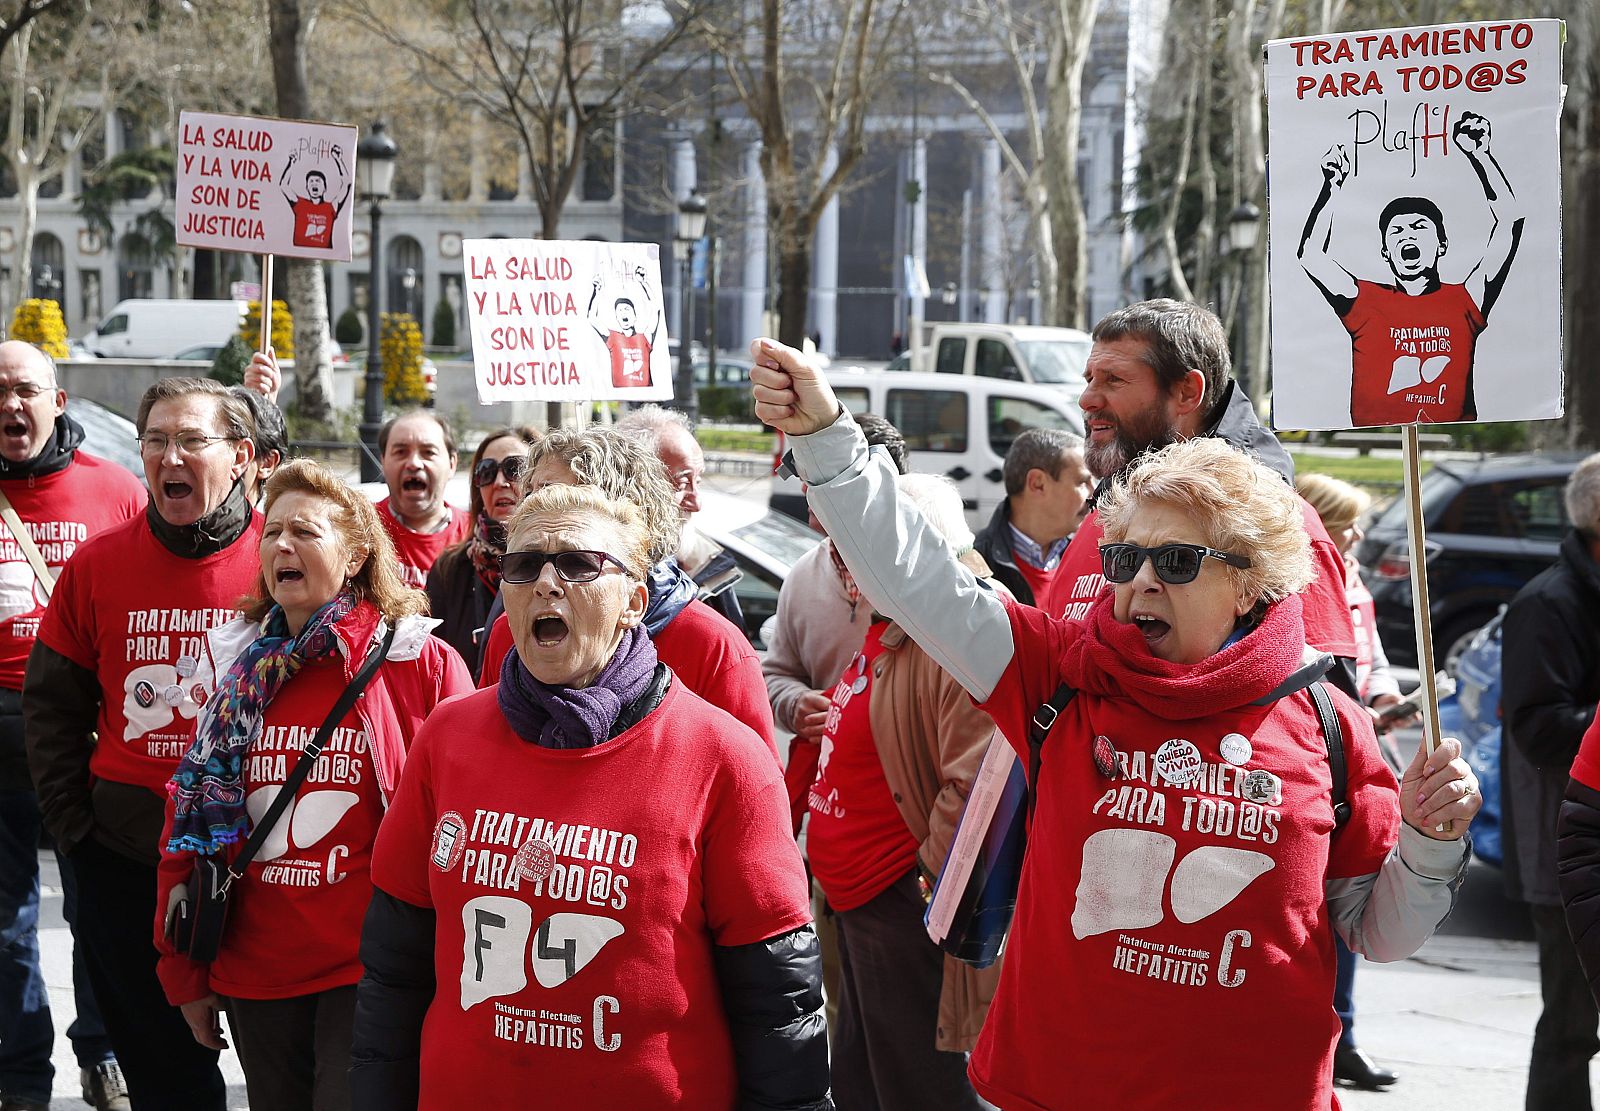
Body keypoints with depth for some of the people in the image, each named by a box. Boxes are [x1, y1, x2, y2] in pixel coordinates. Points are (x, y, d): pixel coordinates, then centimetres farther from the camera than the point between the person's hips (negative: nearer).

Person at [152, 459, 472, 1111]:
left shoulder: (424, 666, -5)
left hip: (365, 976, -5)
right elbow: (188, 822, 12)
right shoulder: (240, 668, 8)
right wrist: (185, 972, 10)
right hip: (253, 974, 5)